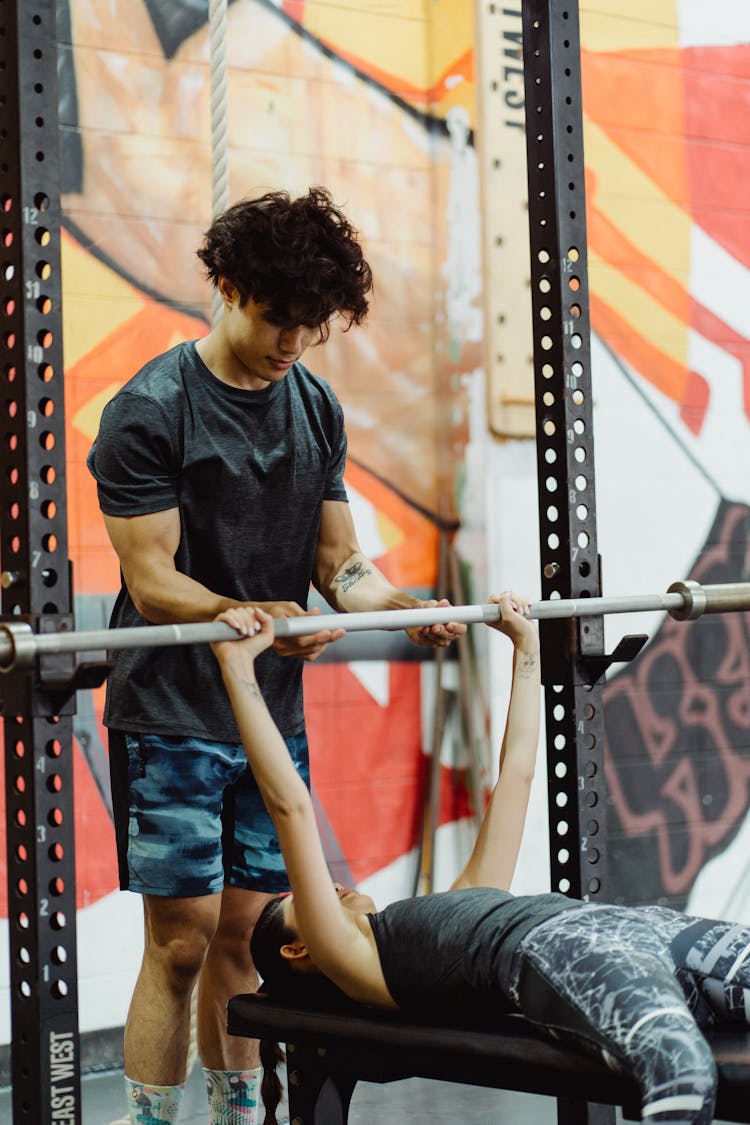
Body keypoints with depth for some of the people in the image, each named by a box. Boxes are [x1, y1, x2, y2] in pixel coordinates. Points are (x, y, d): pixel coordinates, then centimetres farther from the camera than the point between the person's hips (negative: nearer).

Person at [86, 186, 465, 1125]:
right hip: (171, 718, -6)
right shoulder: (150, 411, -11)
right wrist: (245, 616, -33)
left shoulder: (316, 409, 9)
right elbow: (152, 581, -16)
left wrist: (400, 605, -10)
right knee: (181, 940, -4)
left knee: (247, 932, 11)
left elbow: (337, 558, 10)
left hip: (272, 712, 6)